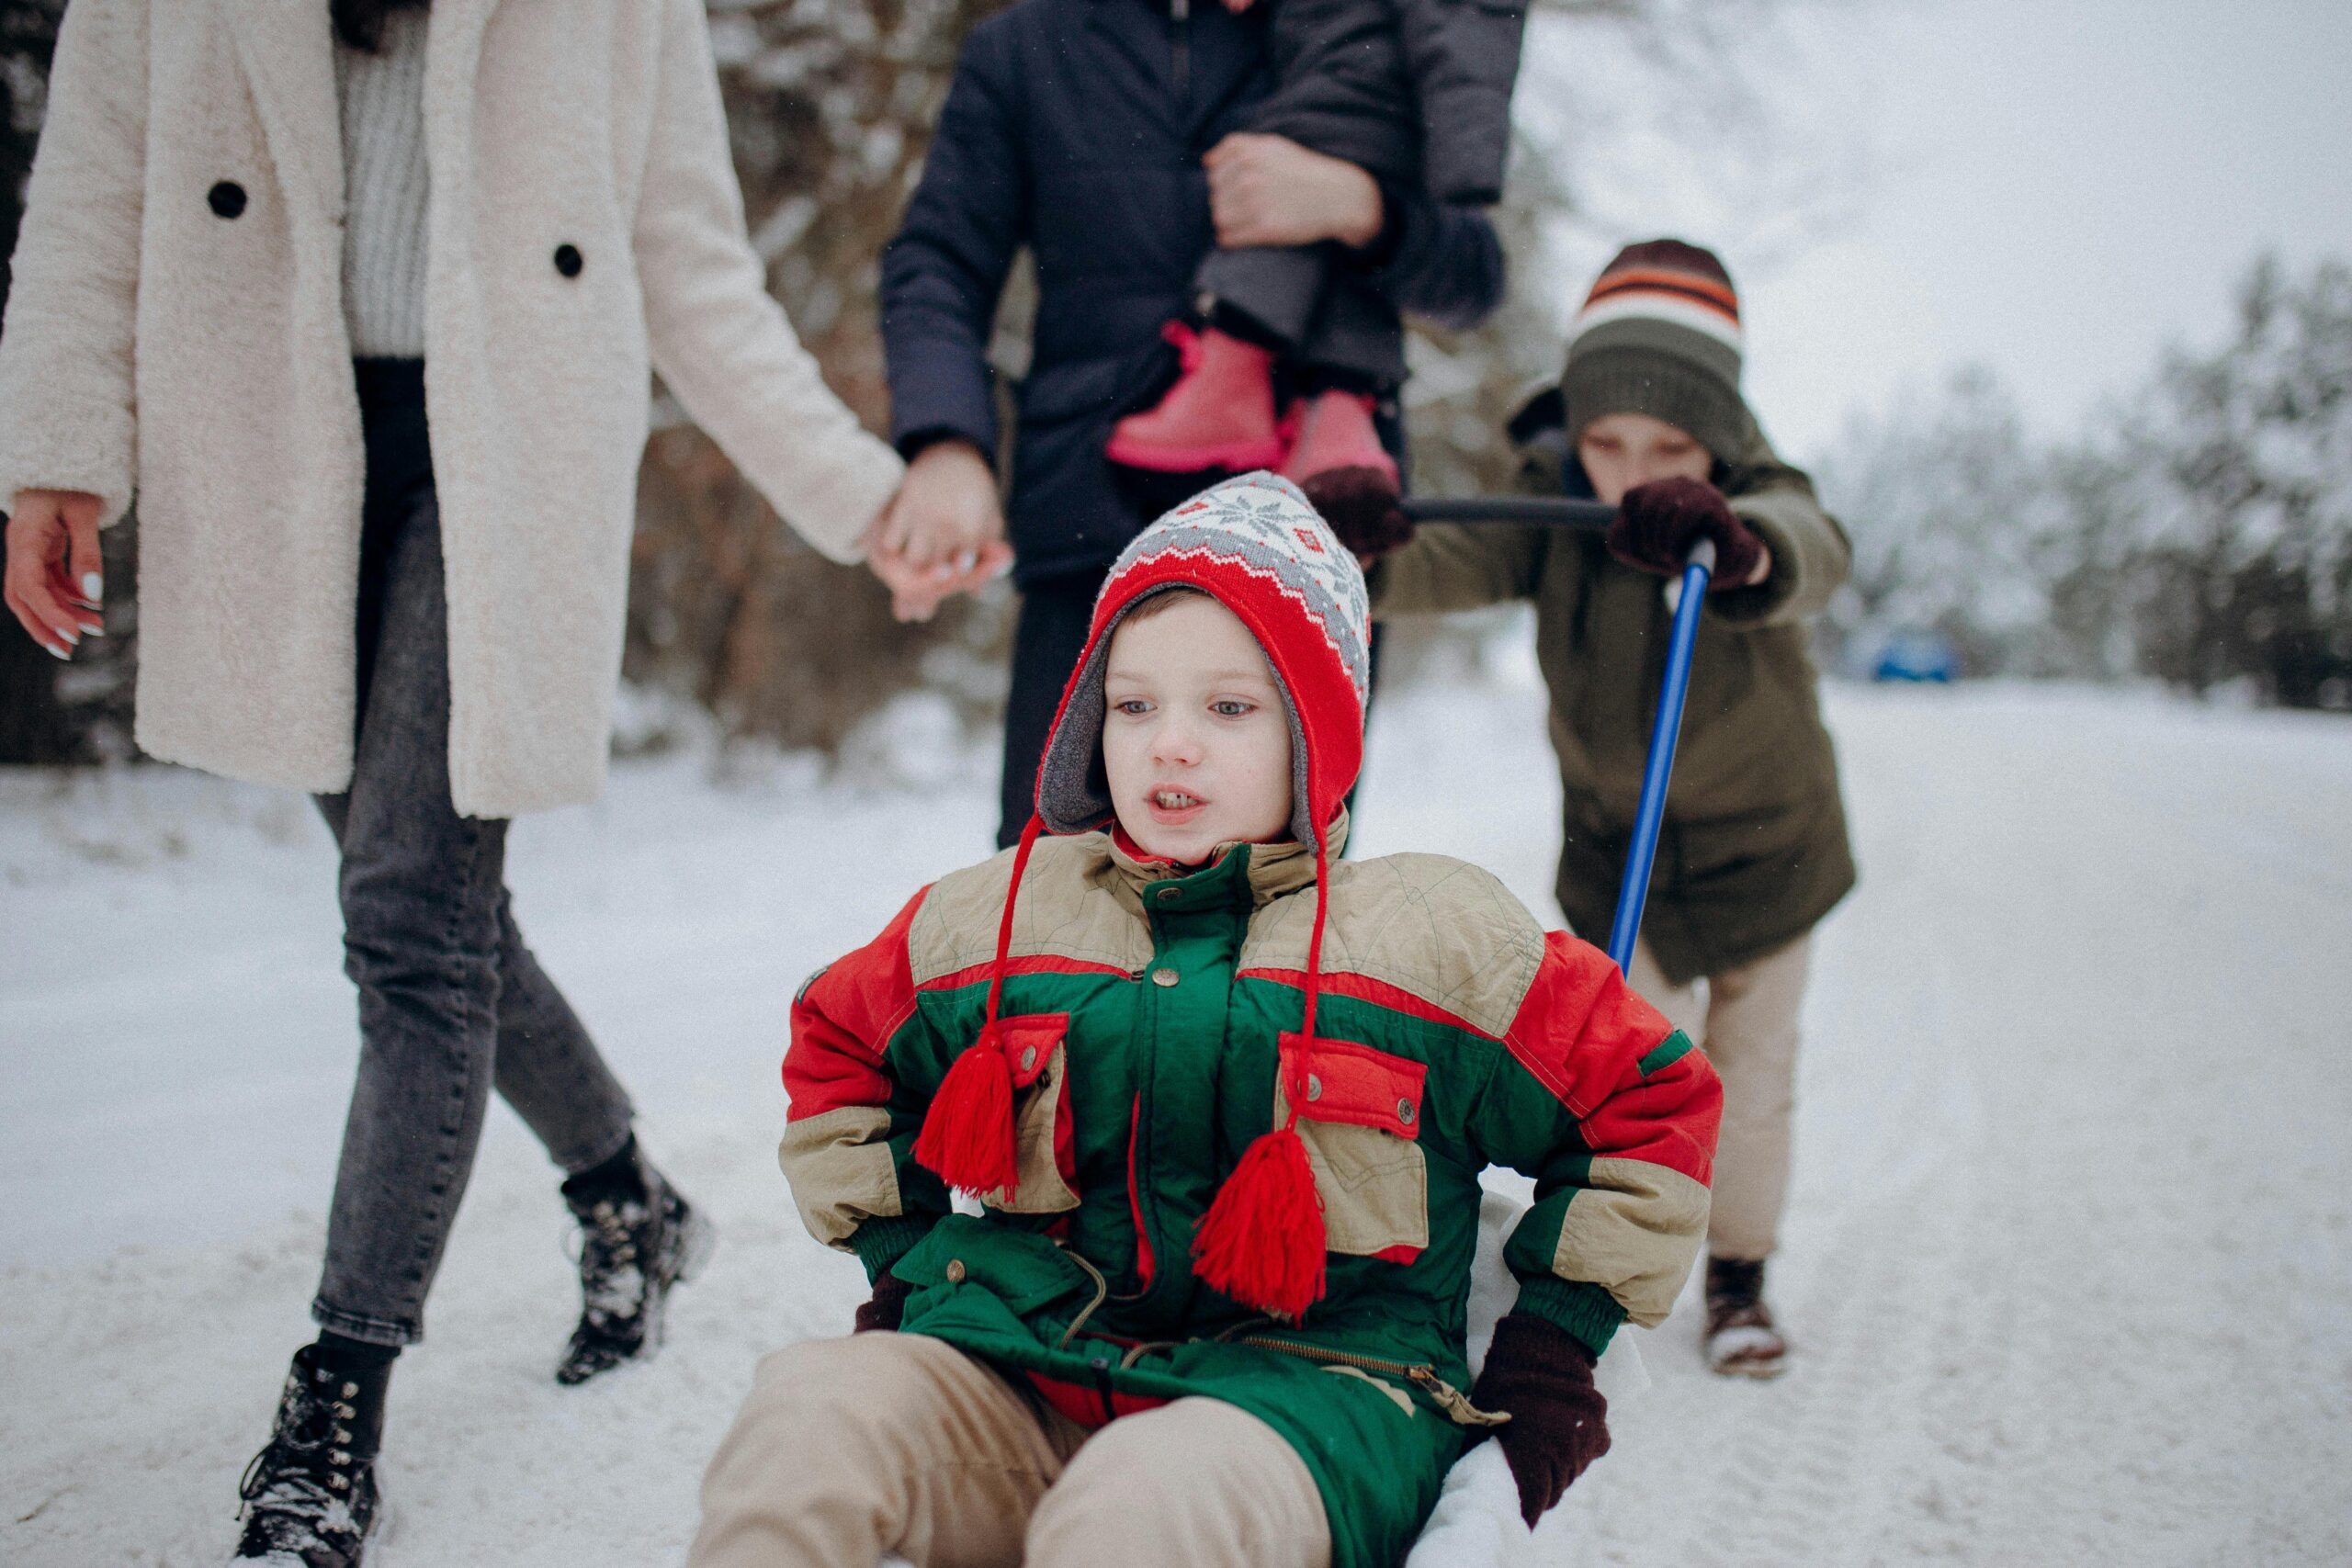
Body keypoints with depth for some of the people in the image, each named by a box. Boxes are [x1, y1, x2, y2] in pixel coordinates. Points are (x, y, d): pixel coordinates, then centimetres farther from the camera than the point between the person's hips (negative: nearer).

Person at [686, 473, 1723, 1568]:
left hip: (1303, 1393, -3)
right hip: (1023, 1374, 3)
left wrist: (1553, 1340, 7)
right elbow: (837, 1047, 30)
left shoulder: (1436, 934, 4)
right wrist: (902, 1256, 19)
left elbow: (1650, 1099, 13)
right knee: (804, 1416, -29)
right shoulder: (999, 912, 12)